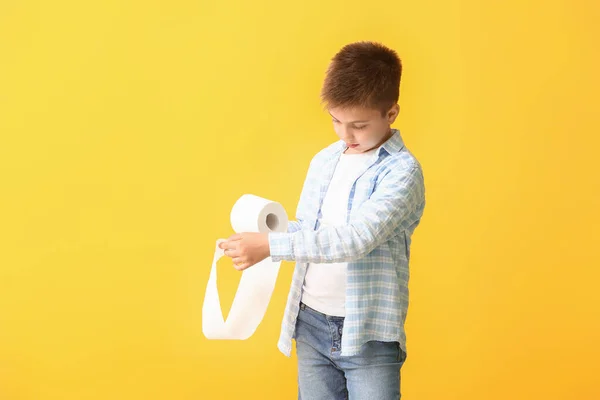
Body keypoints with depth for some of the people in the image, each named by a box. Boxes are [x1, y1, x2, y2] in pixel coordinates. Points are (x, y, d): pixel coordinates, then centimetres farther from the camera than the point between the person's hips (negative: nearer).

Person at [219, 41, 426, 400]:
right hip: (312, 324, 6)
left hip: (369, 334, -6)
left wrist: (270, 245, -30)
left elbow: (357, 237, -26)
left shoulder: (402, 171, -14)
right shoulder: (324, 161, 7)